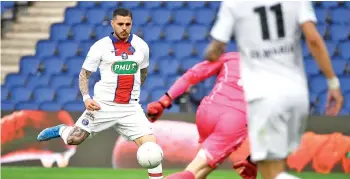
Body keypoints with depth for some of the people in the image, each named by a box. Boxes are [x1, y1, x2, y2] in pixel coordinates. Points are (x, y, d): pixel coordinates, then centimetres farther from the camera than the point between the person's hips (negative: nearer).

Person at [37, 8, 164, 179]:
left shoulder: (141, 46, 3)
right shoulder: (101, 46, -6)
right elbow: (84, 74, 0)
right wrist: (86, 98, -14)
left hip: (131, 107, 2)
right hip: (103, 105, -2)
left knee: (151, 145, -13)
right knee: (74, 139, -1)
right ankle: (62, 130, 35)